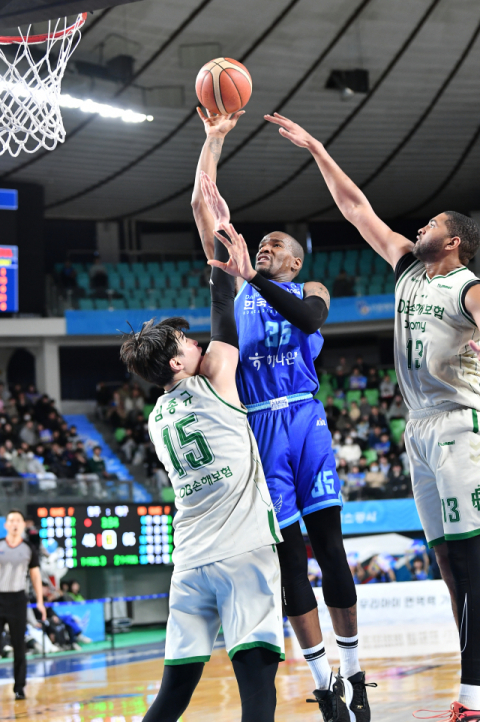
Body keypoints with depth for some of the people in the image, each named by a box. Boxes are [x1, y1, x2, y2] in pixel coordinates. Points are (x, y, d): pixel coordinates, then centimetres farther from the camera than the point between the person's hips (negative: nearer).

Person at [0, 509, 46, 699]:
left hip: (17, 598, 0)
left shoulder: (29, 550, 5)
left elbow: (35, 575, 9)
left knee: (19, 646, 1)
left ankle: (19, 687, 6)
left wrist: (40, 601, 3)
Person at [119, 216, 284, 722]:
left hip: (190, 562, 6)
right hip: (243, 552, -6)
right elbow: (223, 310, 8)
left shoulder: (156, 418, 17)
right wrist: (220, 239, 19)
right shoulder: (211, 383, 0)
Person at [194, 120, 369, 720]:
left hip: (305, 418, -1)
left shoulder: (310, 291, 13)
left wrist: (255, 278, -22)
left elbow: (310, 317, -13)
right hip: (258, 424, 1)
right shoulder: (236, 281, 16)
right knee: (289, 556, -2)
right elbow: (202, 203, 11)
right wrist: (214, 141, 9)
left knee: (329, 546, -1)